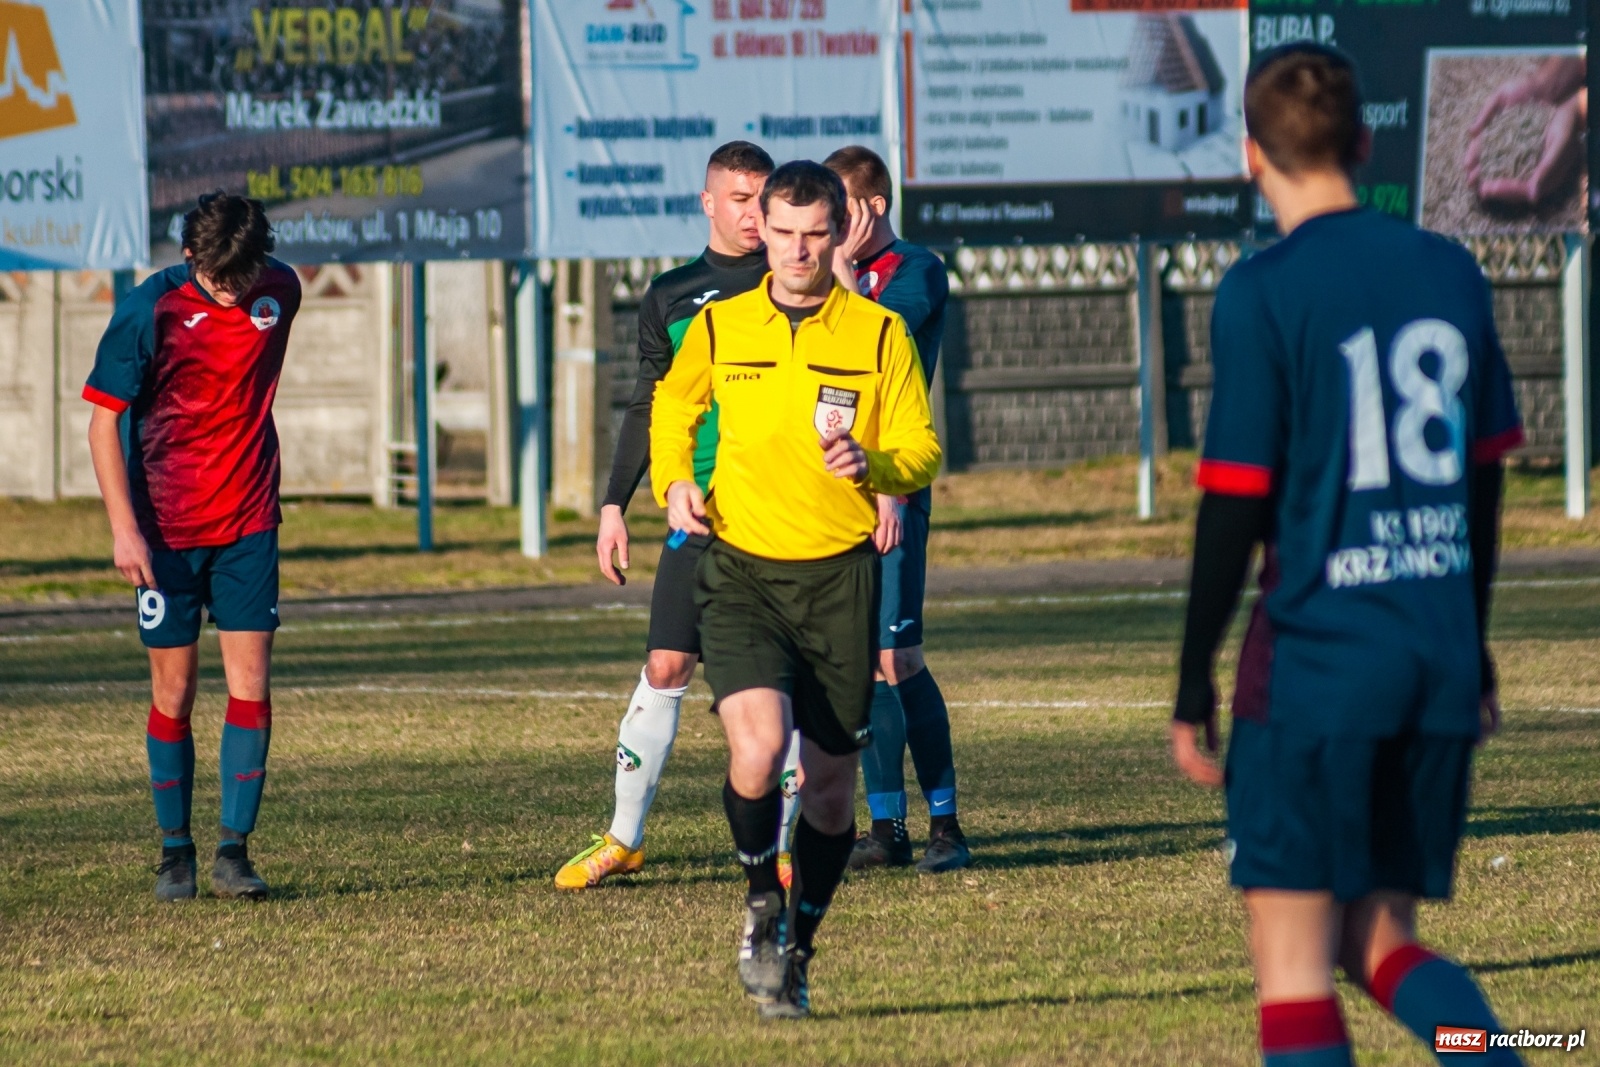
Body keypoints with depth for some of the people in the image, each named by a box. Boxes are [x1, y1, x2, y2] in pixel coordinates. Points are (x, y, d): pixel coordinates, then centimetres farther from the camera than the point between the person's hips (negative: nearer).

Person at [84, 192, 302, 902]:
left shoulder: (279, 292, -1)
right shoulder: (149, 311, -13)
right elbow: (103, 419, -9)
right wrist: (124, 527, -15)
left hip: (249, 523, 2)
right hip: (166, 528, -2)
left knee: (250, 684, -6)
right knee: (173, 693, 2)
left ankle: (234, 850, -4)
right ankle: (175, 852, 14)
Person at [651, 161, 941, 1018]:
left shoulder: (878, 332, 0)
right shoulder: (718, 328, 4)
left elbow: (922, 452, 0)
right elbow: (673, 404, 24)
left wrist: (871, 464, -21)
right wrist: (673, 480, 6)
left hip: (838, 575, 0)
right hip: (740, 569, 0)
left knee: (830, 786, 6)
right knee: (759, 746, -22)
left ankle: (794, 952, 25)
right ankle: (762, 899, 5)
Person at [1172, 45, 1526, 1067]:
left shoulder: (1266, 292, -9)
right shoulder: (1450, 272, 8)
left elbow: (1237, 502, -10)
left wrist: (1194, 683, -2)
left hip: (1317, 657, -5)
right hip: (1440, 656, 6)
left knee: (1293, 961, 0)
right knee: (1384, 941, 15)